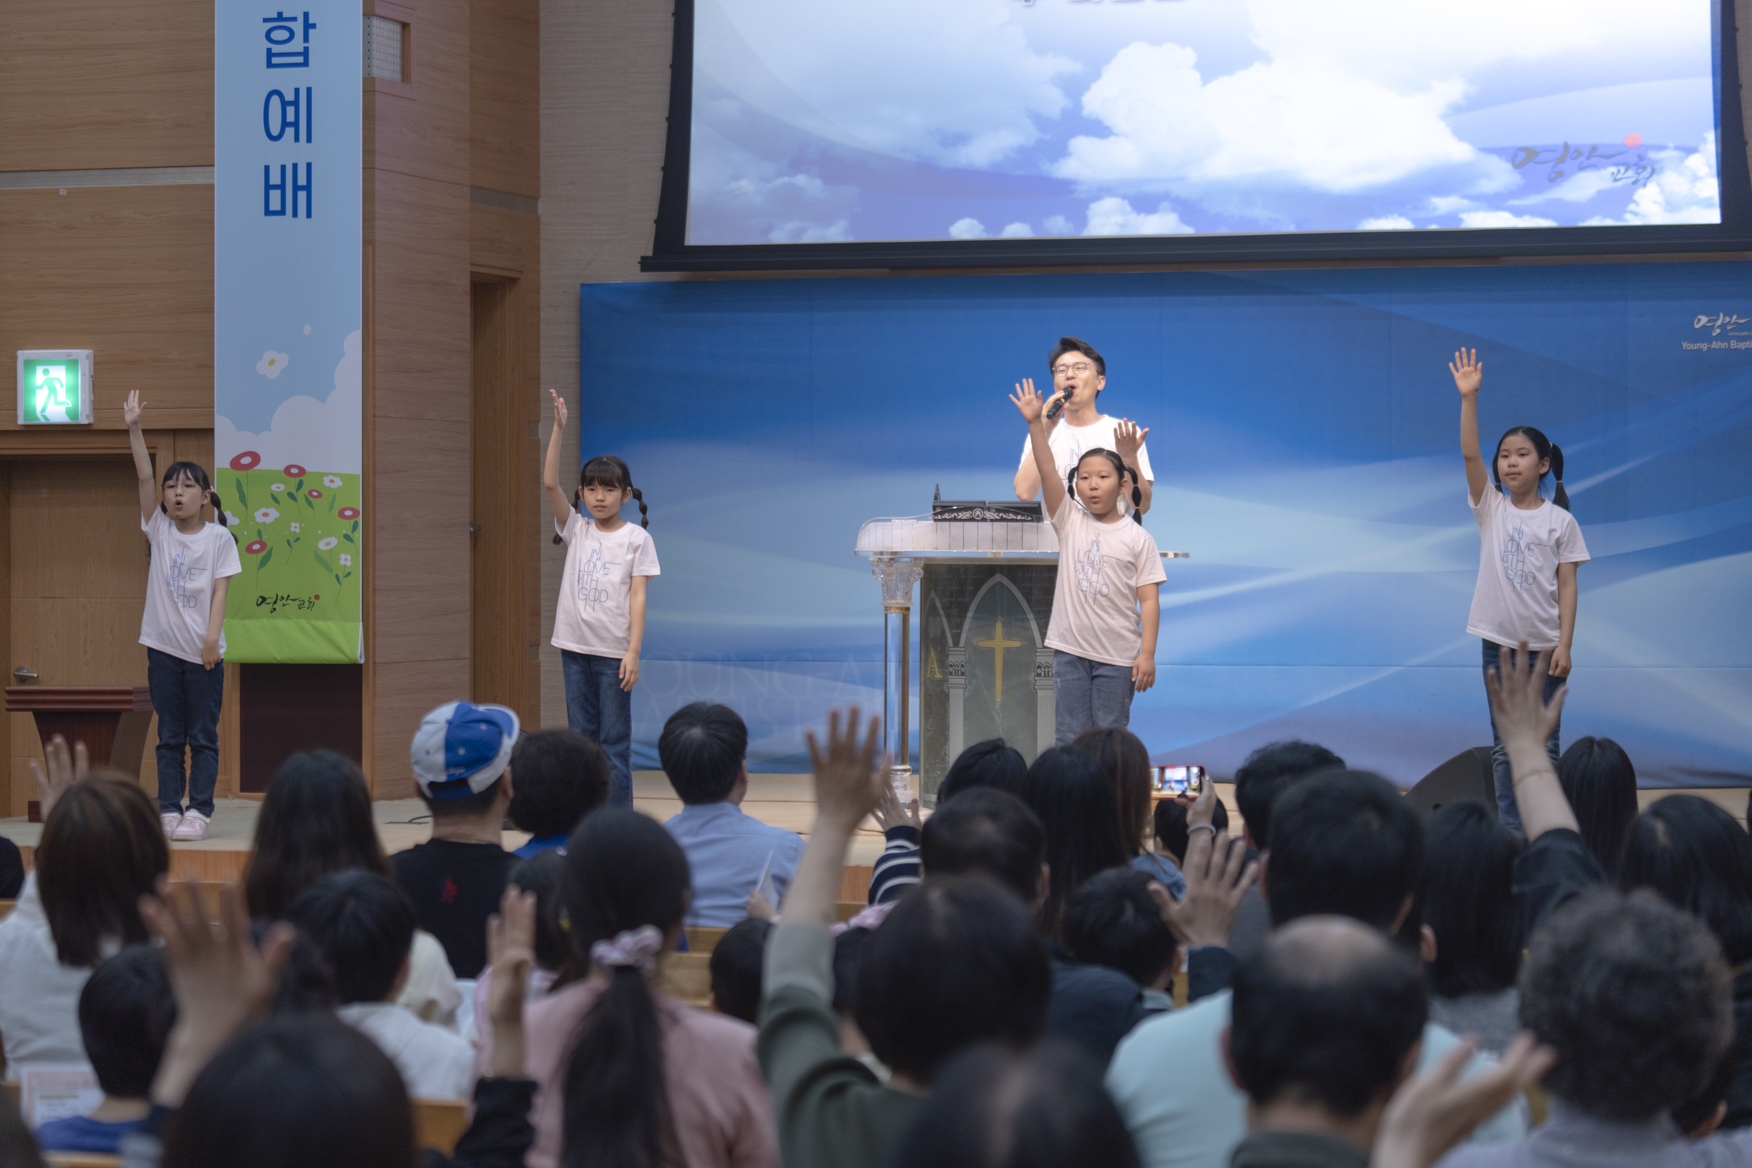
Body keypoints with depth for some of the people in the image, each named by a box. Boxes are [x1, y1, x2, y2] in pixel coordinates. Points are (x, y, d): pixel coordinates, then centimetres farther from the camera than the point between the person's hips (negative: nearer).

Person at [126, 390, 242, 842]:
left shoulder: (218, 538, 0)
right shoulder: (160, 530, 4)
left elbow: (220, 589, -4)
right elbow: (145, 476, -4)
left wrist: (213, 636, -15)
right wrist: (134, 428, -13)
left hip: (203, 651, -2)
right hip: (164, 647, 2)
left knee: (203, 736, 2)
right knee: (169, 736, 6)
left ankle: (199, 811, 5)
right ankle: (169, 810, 9)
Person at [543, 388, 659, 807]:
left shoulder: (635, 538, -1)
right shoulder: (576, 530, 7)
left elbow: (637, 597, -5)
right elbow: (549, 483, -4)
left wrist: (633, 651, -13)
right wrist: (558, 429, -12)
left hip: (613, 650, -4)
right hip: (576, 646, 4)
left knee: (615, 740, -1)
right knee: (582, 737, 8)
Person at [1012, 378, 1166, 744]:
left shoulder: (1138, 539, -2)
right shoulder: (1070, 520, 4)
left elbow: (1149, 600, -4)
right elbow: (1047, 470, -8)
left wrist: (1147, 654, -11)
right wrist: (1034, 423, -19)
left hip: (1117, 656, -2)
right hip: (1070, 649, 2)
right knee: (1068, 737, 3)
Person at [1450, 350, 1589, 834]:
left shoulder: (1560, 520, -1)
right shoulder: (1490, 508, 2)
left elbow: (1567, 584, -3)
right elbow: (1469, 454, -10)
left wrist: (1564, 645, -10)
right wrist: (1468, 398, -21)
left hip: (1544, 644, -1)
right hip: (1499, 640, 2)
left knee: (1543, 741, 5)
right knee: (1504, 743, 5)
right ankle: (1510, 827, 10)